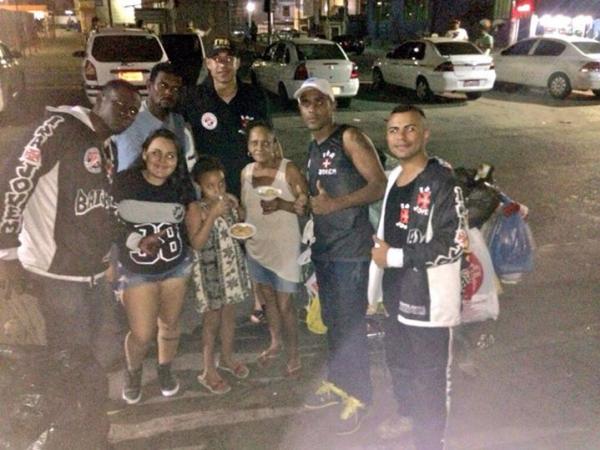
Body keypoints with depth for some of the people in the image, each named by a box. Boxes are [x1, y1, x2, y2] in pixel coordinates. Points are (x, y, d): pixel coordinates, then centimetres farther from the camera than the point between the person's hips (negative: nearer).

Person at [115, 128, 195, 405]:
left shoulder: (180, 187, -5)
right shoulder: (123, 182, -16)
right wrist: (138, 242, -23)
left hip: (176, 267, 3)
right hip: (136, 271, -3)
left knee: (170, 324, 16)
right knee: (142, 334, -2)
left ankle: (165, 370, 44)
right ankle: (133, 373, 33)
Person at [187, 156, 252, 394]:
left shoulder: (230, 201, -1)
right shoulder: (197, 209, -16)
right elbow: (196, 243, -25)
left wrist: (238, 210, -8)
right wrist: (213, 215, -30)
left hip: (232, 266, 5)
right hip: (210, 269, -5)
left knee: (229, 315, 17)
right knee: (212, 320, 5)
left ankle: (227, 357, 38)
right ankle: (209, 371, 20)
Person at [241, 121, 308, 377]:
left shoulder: (289, 170, -14)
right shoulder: (246, 172, 2)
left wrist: (281, 204, -29)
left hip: (284, 247, -6)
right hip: (256, 246, 6)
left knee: (284, 304, 2)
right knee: (267, 298, 20)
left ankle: (294, 355, 21)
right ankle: (275, 344, 41)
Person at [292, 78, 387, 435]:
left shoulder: (350, 138, -10)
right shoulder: (313, 148, 14)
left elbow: (380, 185, -17)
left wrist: (335, 203, -25)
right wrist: (305, 203, 4)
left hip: (351, 247, -8)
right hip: (323, 246, 8)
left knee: (351, 324, -1)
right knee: (331, 320, 17)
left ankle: (358, 395, 15)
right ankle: (337, 382, 33)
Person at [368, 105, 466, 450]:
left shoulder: (442, 182, -18)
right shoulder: (394, 177, 8)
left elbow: (453, 244, -24)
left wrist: (394, 257, -19)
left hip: (429, 300, -8)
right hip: (397, 295, 8)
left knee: (430, 377, 7)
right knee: (398, 363, 25)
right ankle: (407, 417, 49)